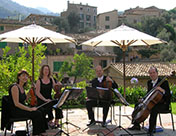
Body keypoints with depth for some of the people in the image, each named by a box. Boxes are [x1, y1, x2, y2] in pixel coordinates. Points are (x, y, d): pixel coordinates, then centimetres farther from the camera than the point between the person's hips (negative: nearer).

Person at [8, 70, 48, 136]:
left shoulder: (22, 87, 11)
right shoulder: (15, 87, -17)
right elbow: (16, 104, -23)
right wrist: (30, 109, -21)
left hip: (21, 108, 9)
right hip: (15, 111, -9)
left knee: (40, 111, -4)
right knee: (37, 114, -17)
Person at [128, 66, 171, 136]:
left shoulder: (164, 82, -13)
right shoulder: (149, 82, 10)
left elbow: (169, 95, -19)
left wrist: (162, 90, -37)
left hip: (162, 104, -8)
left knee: (154, 109, -38)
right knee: (137, 105, -1)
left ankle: (151, 130, -28)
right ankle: (136, 125, 6)